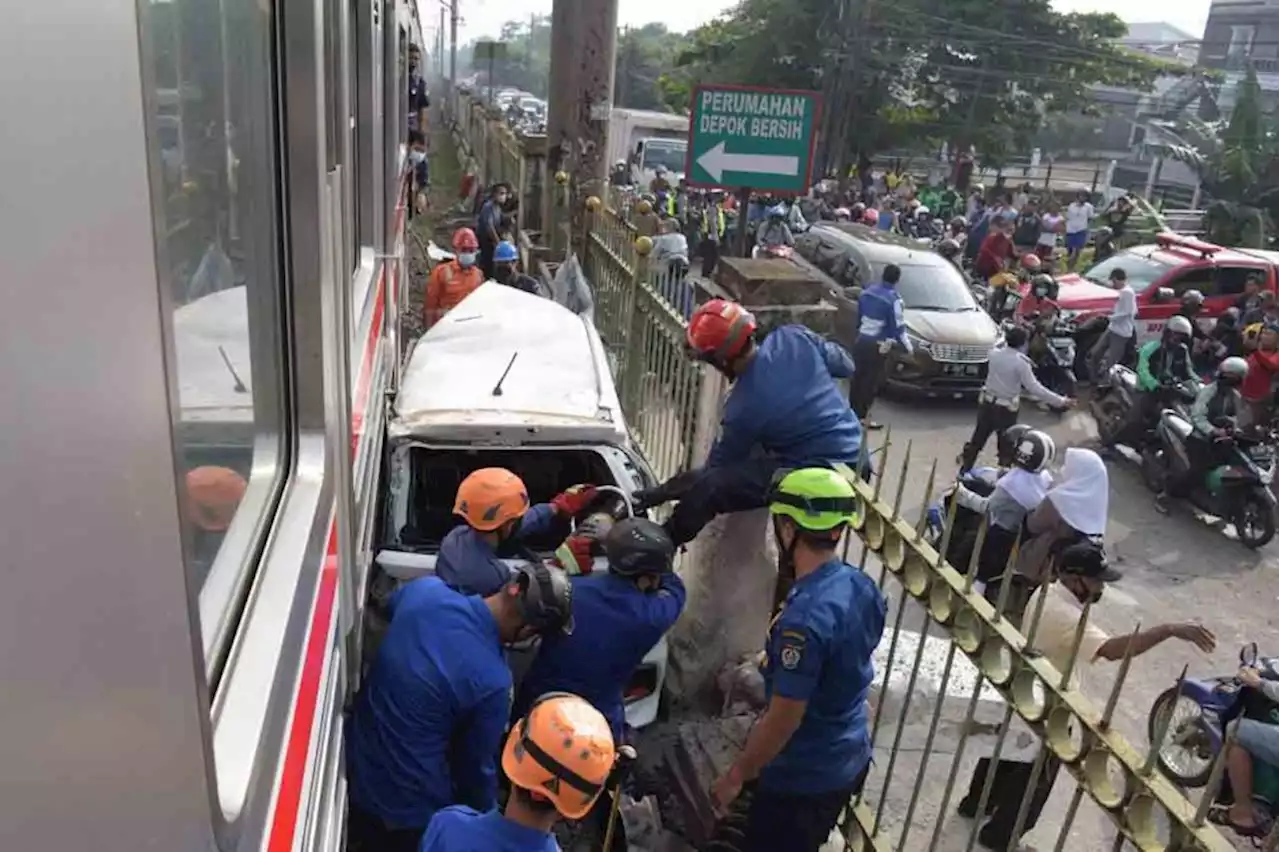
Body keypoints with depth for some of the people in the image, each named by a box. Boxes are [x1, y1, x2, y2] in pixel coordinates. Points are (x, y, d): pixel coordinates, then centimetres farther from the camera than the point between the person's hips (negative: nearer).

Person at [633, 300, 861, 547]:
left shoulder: (743, 407, -21)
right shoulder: (795, 337, -8)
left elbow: (718, 466, -8)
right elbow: (845, 365, 7)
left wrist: (658, 494, 2)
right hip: (851, 444, 9)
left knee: (705, 490, -16)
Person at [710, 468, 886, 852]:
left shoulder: (805, 618, -32)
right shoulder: (862, 586, -6)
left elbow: (784, 720, -25)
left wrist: (736, 776, -13)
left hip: (804, 776, -8)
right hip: (849, 759, 8)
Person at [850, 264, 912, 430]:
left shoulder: (867, 292, 5)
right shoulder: (893, 299, -16)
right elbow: (897, 327, -14)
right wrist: (907, 347, -2)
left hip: (861, 341, 7)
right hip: (877, 346, -7)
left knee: (858, 377, 14)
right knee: (871, 381, 0)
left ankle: (853, 412, 23)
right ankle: (863, 416, 4)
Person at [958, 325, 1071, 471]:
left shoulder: (995, 353, -3)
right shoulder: (1020, 362, -18)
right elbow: (1034, 388, -19)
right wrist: (1060, 401, -15)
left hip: (987, 403, 5)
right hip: (1006, 409, -5)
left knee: (977, 440, 13)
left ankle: (964, 473, 19)